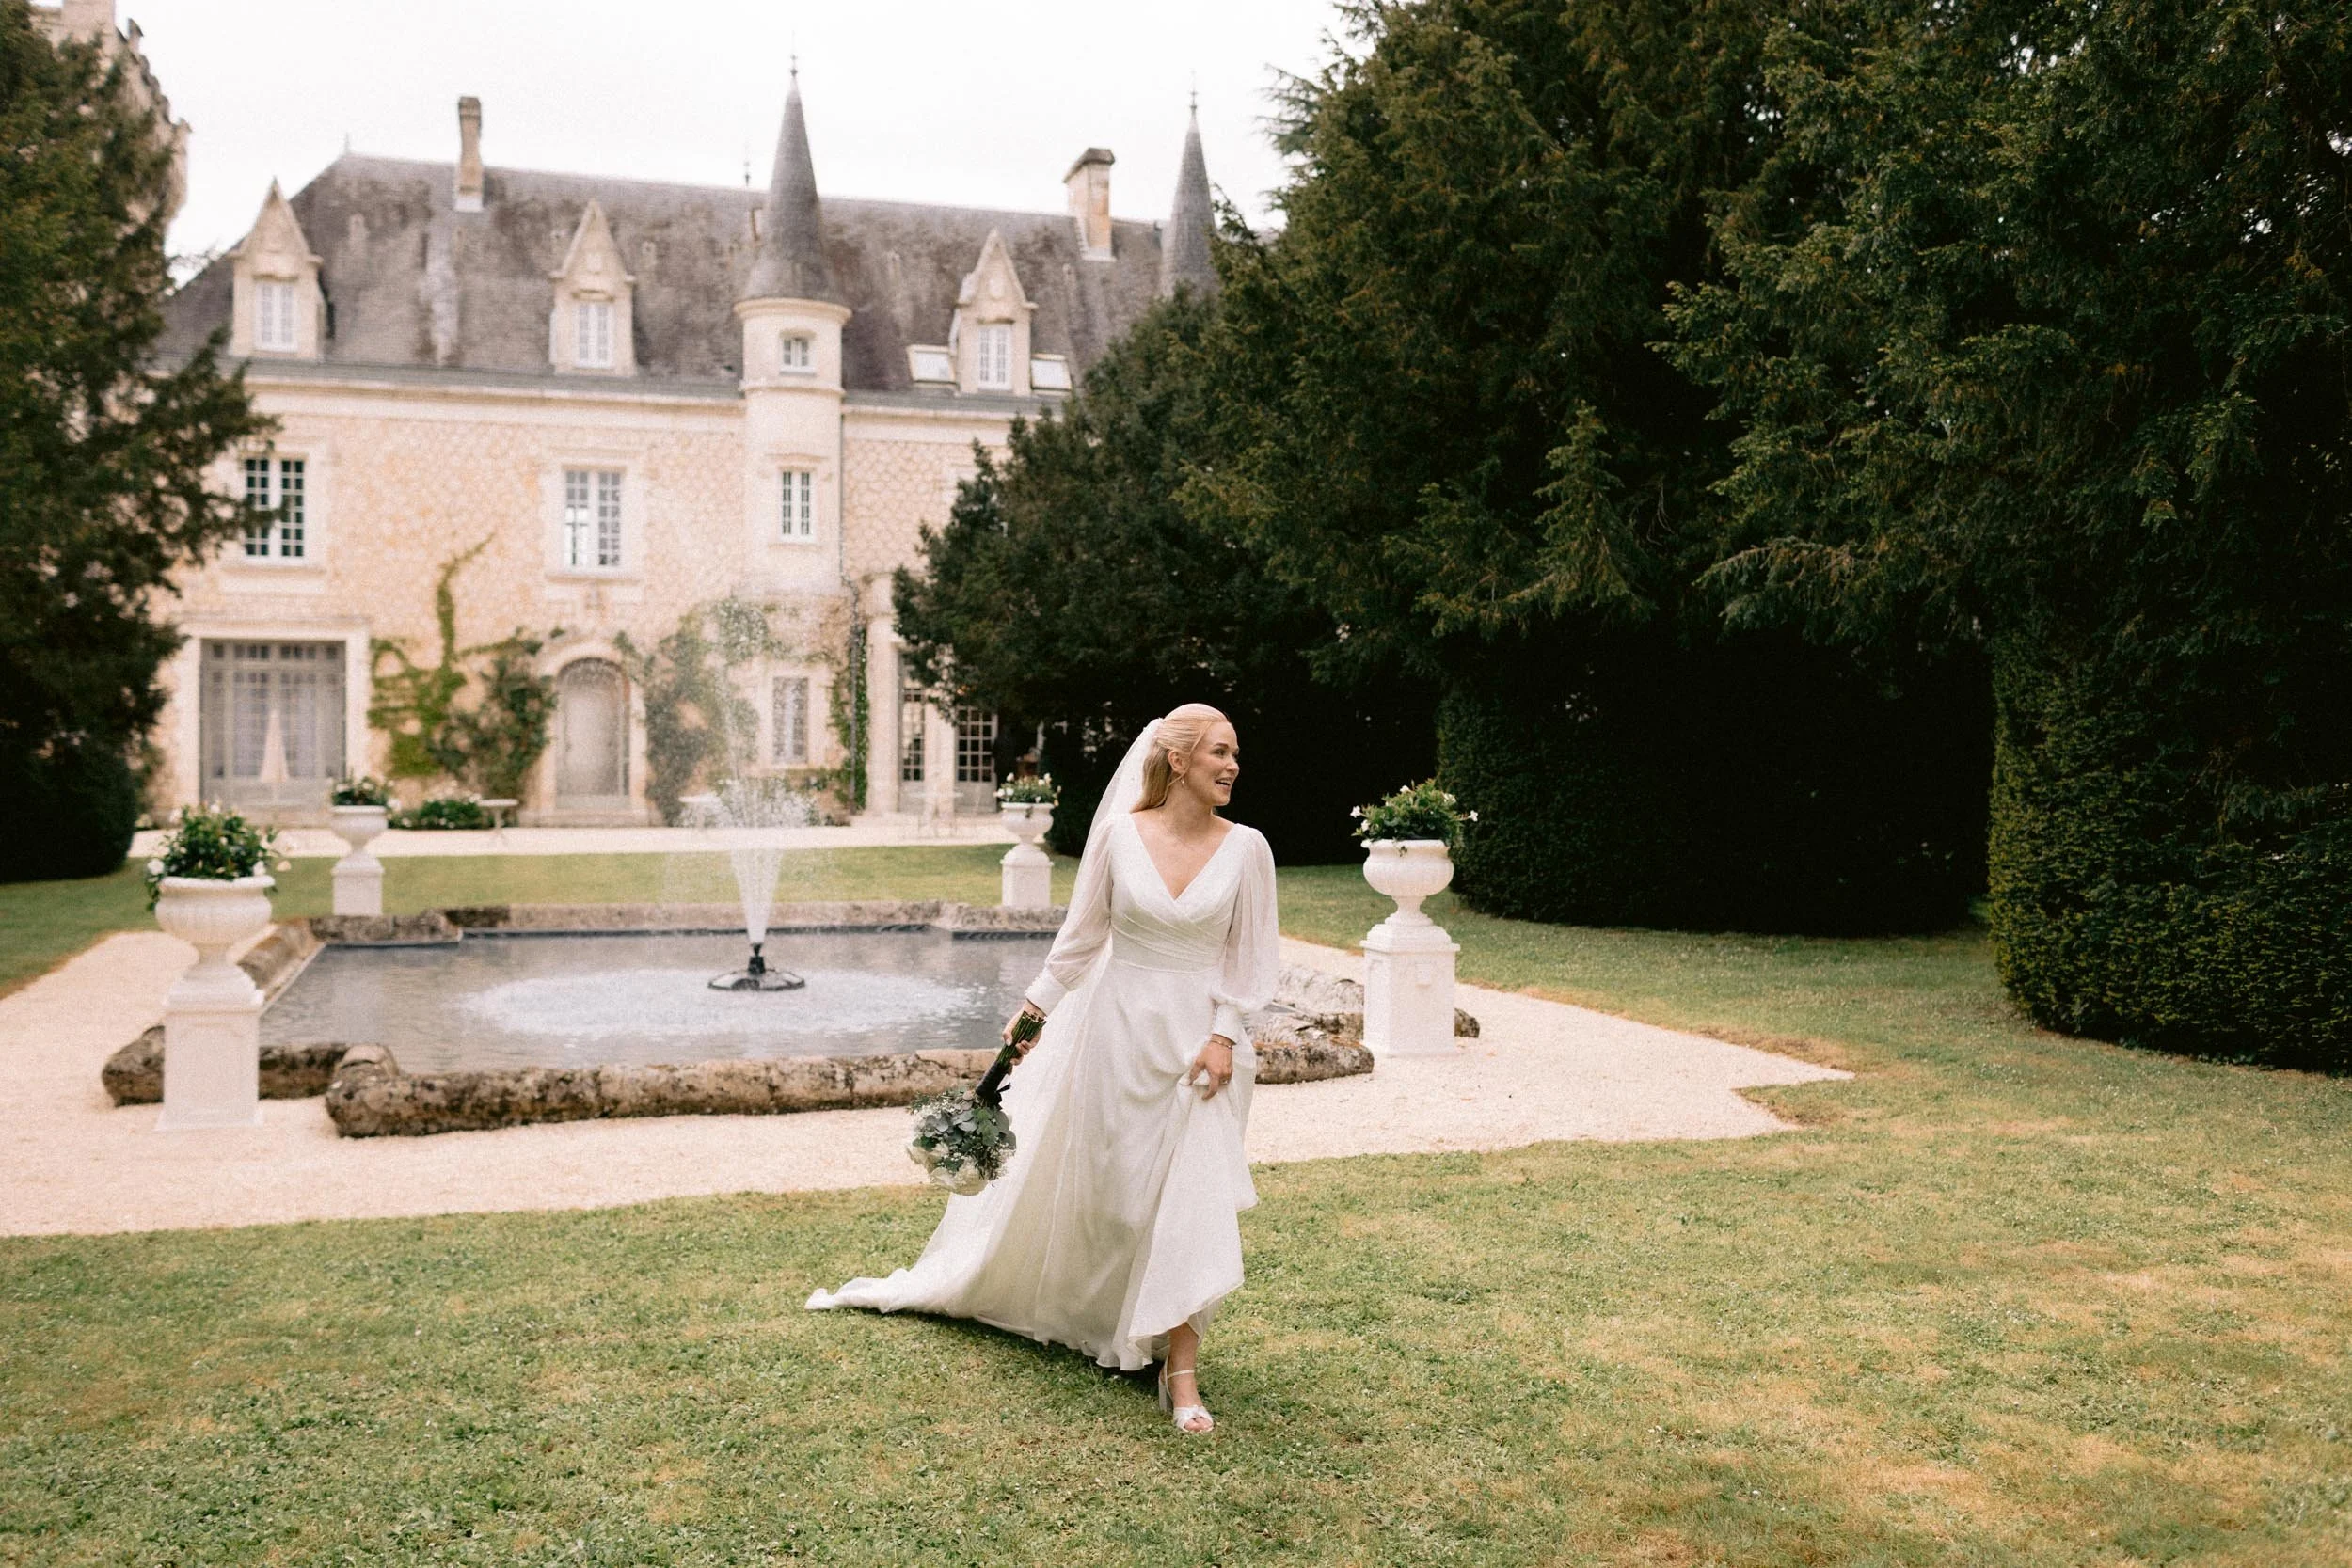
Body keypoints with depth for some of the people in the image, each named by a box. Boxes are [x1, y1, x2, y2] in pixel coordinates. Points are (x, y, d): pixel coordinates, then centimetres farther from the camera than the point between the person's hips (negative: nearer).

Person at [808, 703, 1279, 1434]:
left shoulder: (1245, 847, -5)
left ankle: (1180, 1369, 7)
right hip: (1116, 1029, 0)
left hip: (1198, 1036, 0)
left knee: (1192, 1199, -3)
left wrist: (1223, 1036, -9)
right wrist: (1035, 1008, 4)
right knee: (1087, 1186, 13)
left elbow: (1249, 955, -1)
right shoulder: (1119, 834, -5)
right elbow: (1083, 934, 3)